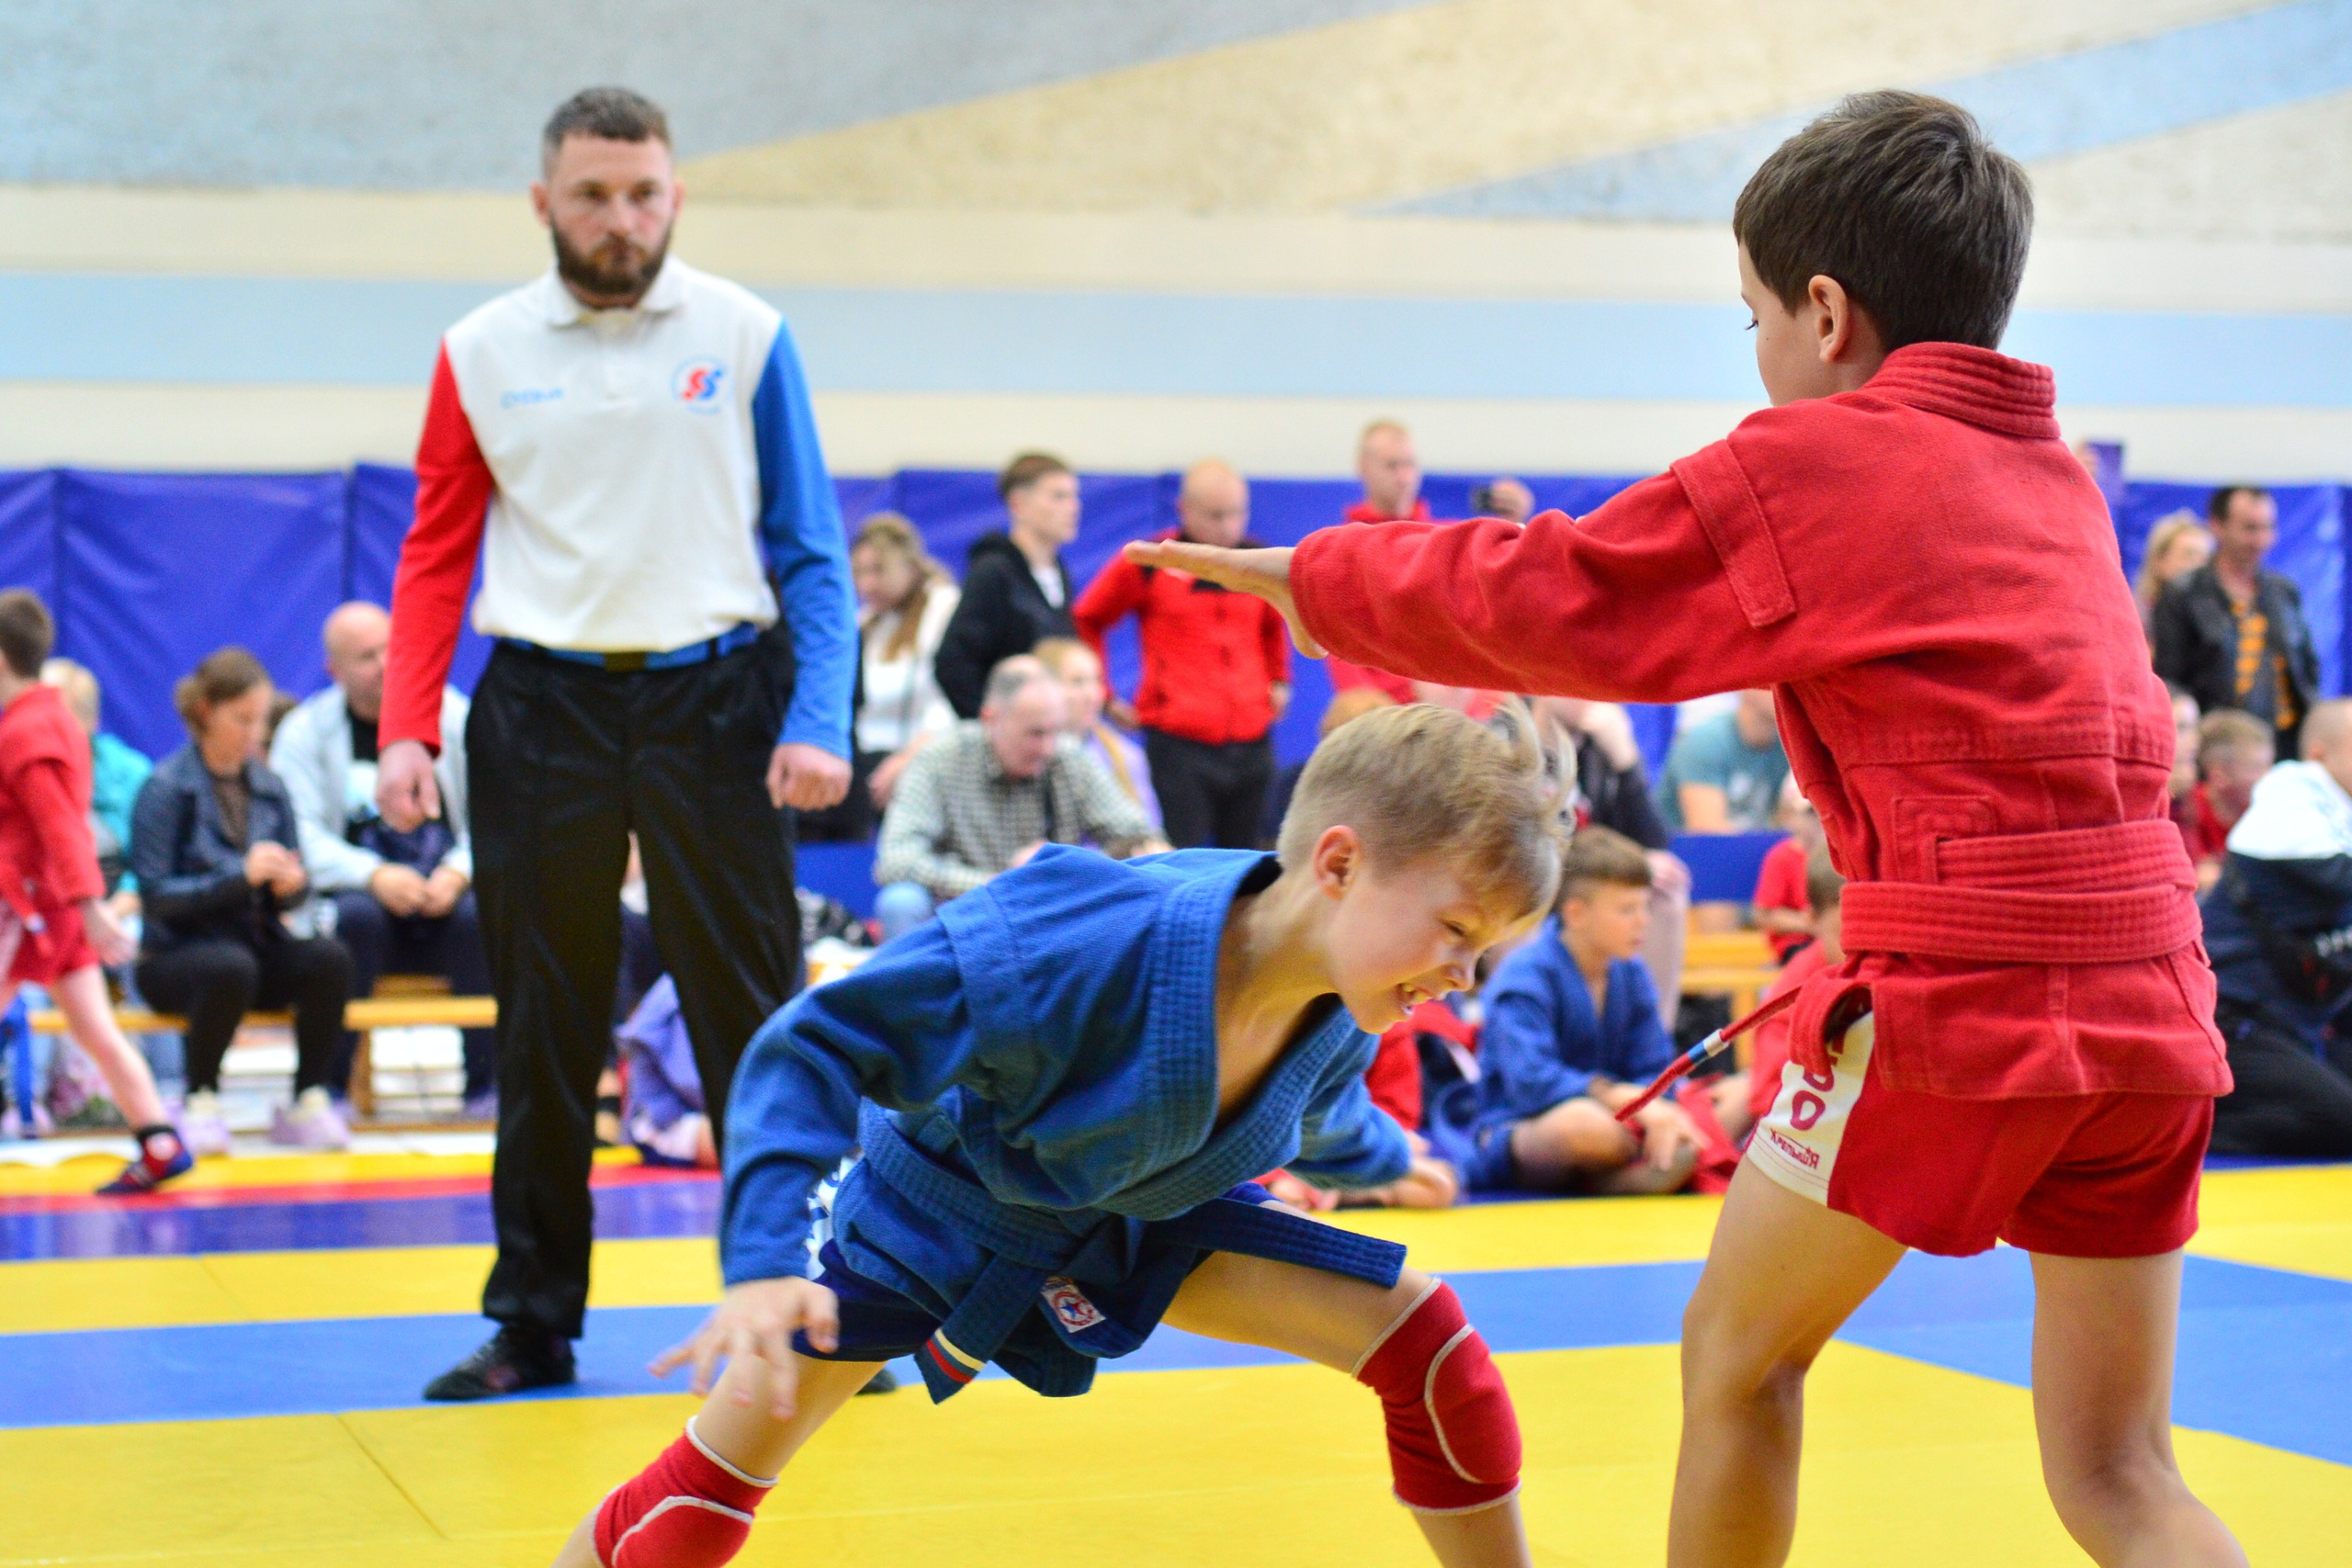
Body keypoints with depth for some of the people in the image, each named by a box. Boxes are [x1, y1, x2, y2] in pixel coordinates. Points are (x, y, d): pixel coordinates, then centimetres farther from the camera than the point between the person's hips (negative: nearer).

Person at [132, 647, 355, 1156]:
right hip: (175, 956, -4)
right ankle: (199, 1103, -17)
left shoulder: (269, 787, 7)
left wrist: (291, 883, -12)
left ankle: (309, 1102, -12)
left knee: (329, 958, -26)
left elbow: (293, 888, 12)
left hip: (258, 946, 4)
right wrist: (241, 876, -23)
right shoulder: (165, 789, -7)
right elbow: (155, 895, -13)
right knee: (231, 967, -37)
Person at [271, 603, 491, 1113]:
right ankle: (329, 1084, -25)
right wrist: (373, 877, -24)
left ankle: (486, 1084, -21)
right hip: (359, 894, -1)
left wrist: (459, 872, -17)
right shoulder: (304, 731, 4)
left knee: (480, 916, -31)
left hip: (444, 898, 1)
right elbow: (302, 836, -8)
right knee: (357, 916, -34)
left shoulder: (452, 716, 8)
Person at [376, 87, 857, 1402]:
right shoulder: (483, 354, 6)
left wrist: (819, 720, -10)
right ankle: (536, 1321, 19)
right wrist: (407, 729, -4)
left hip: (713, 700, -1)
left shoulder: (746, 336, 2)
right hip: (542, 708, 2)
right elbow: (437, 554, 7)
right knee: (545, 1032, 8)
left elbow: (811, 546, 2)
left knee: (752, 1014, -1)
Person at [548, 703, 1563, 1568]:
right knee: (714, 1482, -12)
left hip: (1135, 1219, 5)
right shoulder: (1077, 952, -41)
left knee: (1421, 1332, -9)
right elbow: (816, 1046, -36)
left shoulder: (1336, 1024, -18)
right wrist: (765, 1265, -45)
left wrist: (1382, 1164, 31)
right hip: (940, 1207, -5)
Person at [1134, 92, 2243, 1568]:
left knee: (1737, 1351, 15)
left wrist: (1313, 575, 16)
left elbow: (1545, 597, 3)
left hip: (1957, 998, -7)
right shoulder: (2053, 474, 17)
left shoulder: (1810, 463, -4)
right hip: (2151, 1003, 7)